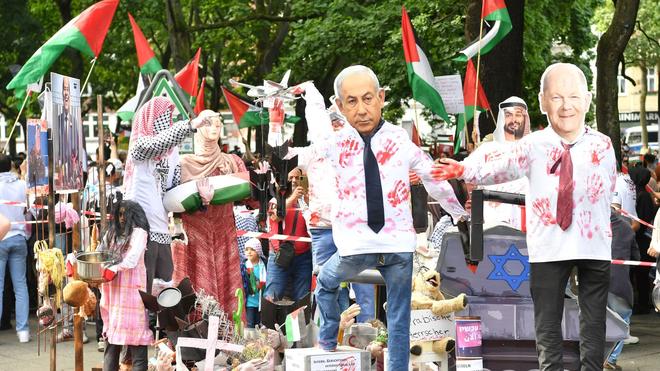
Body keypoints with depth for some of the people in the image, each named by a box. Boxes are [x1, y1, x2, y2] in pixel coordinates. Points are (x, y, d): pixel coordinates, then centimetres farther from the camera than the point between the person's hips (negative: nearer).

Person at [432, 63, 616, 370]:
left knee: (594, 322, 9)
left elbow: (608, 187, 10)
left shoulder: (602, 145, 0)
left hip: (594, 245, 1)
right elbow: (500, 170, -18)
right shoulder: (533, 146, -5)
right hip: (549, 248, -1)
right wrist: (465, 171, -33)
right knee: (547, 324, 6)